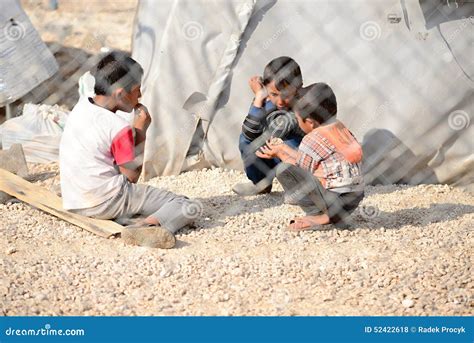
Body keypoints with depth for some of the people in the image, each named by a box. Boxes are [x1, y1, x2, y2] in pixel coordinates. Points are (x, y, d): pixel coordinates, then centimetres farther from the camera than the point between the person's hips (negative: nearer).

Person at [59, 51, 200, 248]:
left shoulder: (81, 105, 6)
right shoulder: (119, 128, -18)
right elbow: (133, 175, -9)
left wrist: (134, 130, 12)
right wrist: (141, 131, -4)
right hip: (106, 204, -9)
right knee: (189, 208, -13)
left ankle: (123, 218, 13)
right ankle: (149, 226, -34)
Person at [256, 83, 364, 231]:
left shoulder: (312, 140, -11)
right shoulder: (341, 129, 15)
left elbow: (302, 170, 0)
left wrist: (281, 154, 15)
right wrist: (283, 149, 28)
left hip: (336, 199, -9)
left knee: (284, 169, -12)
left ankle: (320, 216, -10)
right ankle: (333, 215, 10)